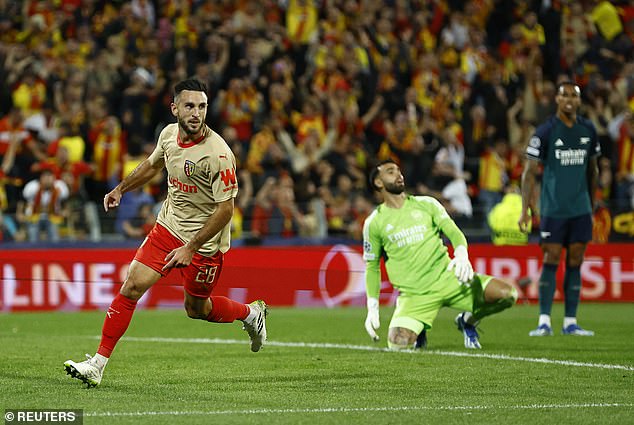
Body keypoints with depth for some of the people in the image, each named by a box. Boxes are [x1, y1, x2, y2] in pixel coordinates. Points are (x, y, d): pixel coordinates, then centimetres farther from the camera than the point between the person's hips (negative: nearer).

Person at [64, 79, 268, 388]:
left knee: (197, 309, 9)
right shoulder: (169, 134, -4)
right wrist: (121, 188, 21)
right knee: (132, 286, -6)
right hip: (168, 226, 5)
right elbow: (153, 164, 21)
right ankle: (97, 365, -3)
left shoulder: (217, 154, -25)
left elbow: (225, 209, -21)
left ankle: (251, 313, 39)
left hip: (205, 241, -5)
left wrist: (191, 248, -23)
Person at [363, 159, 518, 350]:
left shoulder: (426, 204, 9)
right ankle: (419, 330, 11)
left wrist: (461, 256, -21)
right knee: (398, 343, -27)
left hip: (448, 278, 2)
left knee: (507, 294, -16)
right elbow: (372, 267, 11)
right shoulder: (374, 223, 5)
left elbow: (453, 232, 1)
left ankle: (468, 321, 13)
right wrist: (372, 308, 4)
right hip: (413, 294, -1)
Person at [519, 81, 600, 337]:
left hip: (581, 209, 4)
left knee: (575, 263, 3)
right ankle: (544, 322, -4)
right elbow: (529, 172, -4)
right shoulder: (545, 131, -5)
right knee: (551, 261, -6)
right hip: (553, 208, -4)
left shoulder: (588, 130, 9)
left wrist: (592, 205, 20)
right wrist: (525, 209, -12)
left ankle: (570, 322, 6)